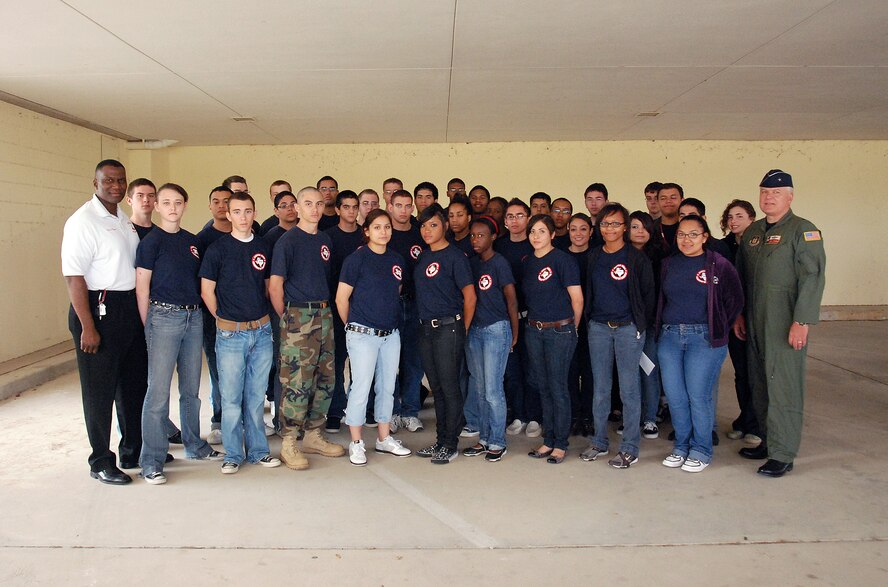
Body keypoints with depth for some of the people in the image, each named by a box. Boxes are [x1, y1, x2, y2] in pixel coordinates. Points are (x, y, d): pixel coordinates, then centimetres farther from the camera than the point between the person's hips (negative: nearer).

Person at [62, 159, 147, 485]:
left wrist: (141, 310, 15)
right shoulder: (83, 221, -12)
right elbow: (73, 277, -17)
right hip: (99, 309, -8)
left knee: (135, 384, 16)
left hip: (130, 308, 8)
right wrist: (87, 327, -20)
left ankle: (133, 452, 31)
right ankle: (101, 463, 17)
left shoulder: (125, 220, 13)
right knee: (100, 390, 3)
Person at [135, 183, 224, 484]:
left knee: (191, 389, 15)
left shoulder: (192, 241, 11)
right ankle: (151, 462, 6)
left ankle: (194, 445, 30)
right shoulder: (151, 242, -5)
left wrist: (197, 311, 11)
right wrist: (148, 327, -7)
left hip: (193, 317, 6)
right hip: (164, 317, -6)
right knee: (158, 392, -3)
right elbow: (141, 289, -6)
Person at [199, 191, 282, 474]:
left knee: (256, 396, 11)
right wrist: (225, 319, 4)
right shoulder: (217, 249, -4)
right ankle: (232, 455, 16)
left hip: (262, 331, 3)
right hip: (230, 333, -3)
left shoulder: (263, 247, 7)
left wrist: (261, 316, 10)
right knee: (231, 398, 3)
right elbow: (207, 291, 0)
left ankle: (257, 450, 22)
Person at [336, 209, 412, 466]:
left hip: (391, 334, 6)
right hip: (363, 334, -6)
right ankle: (356, 443, 11)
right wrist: (352, 327, 4)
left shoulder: (397, 260, 8)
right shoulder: (356, 259, -8)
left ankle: (384, 438, 25)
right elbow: (341, 298, -5)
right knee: (361, 387, -2)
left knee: (387, 387, 12)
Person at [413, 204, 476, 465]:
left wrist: (462, 331, -2)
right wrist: (424, 323, 13)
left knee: (450, 387, -1)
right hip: (426, 328, 7)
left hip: (448, 328, -7)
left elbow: (470, 297, -7)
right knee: (436, 388, 13)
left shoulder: (455, 256, -8)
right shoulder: (423, 257, 13)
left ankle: (450, 445, 9)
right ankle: (440, 441, 23)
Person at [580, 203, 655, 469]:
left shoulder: (637, 258, -3)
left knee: (629, 389, 1)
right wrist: (588, 319, 11)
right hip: (598, 328, 4)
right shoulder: (593, 257, 9)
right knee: (600, 389, 10)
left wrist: (641, 324, 0)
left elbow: (648, 294, 1)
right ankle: (599, 442, 21)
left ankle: (629, 448, 10)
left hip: (628, 328, -4)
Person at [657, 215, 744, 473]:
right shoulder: (668, 264, 11)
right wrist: (662, 328, 10)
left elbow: (735, 301, 2)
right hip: (669, 336, 4)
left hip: (704, 337, -4)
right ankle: (681, 446, 21)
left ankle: (701, 451, 13)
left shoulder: (719, 265, -2)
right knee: (674, 396, 5)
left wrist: (718, 330, 3)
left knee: (698, 395, -3)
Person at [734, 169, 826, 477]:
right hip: (755, 324, 7)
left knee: (783, 386, -4)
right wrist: (738, 314, 16)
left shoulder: (803, 230, -7)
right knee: (760, 385, 12)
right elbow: (741, 276, 19)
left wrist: (801, 322, -20)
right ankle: (768, 441, 25)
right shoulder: (752, 232, 14)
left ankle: (782, 454, 4)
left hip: (786, 324, -7)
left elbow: (812, 278, -14)